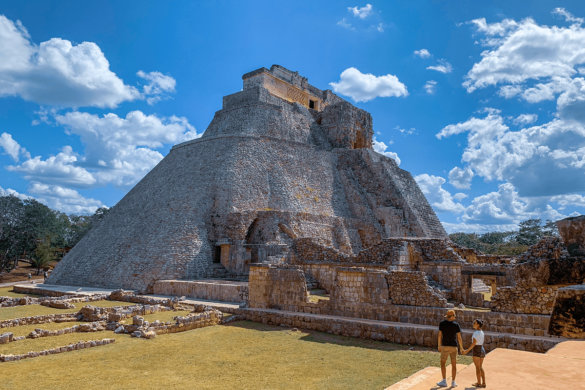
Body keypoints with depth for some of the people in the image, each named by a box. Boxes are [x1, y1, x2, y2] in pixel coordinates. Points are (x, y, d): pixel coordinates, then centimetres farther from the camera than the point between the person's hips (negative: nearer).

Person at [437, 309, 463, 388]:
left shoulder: (442, 323, -5)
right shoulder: (456, 325, -6)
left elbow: (440, 335, -4)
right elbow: (459, 337, -4)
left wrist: (439, 346, 6)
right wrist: (461, 347, 9)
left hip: (445, 346, -1)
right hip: (454, 346, 1)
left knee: (443, 363, 7)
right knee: (454, 364, 11)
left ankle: (444, 381, 2)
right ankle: (453, 382, 14)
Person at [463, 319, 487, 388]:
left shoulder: (476, 333, -18)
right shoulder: (482, 332, 9)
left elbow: (474, 343, -21)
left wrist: (467, 350, -16)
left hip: (476, 352, -8)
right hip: (482, 351, 8)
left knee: (477, 367, 3)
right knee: (480, 367, 15)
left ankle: (479, 383, 11)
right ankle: (483, 383, 18)